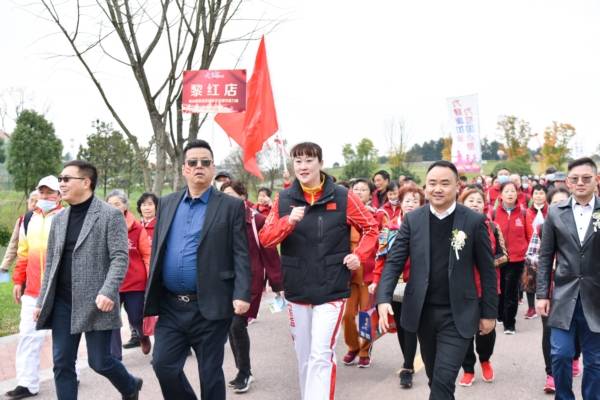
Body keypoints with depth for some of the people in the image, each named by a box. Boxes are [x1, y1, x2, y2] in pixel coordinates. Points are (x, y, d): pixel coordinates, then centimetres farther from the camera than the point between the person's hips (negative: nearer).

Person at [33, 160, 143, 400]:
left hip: (95, 303, -6)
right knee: (62, 364, 5)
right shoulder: (59, 219, 13)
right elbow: (51, 264, 16)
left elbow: (120, 258, -12)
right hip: (62, 303, 6)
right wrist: (42, 301, 12)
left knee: (99, 361, 2)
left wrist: (108, 292, -24)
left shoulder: (110, 215, -6)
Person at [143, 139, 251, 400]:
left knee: (210, 373, 7)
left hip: (210, 307, -3)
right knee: (163, 364, 1)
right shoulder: (166, 204, 11)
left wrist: (242, 295, -18)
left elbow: (241, 255, -7)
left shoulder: (231, 206, -2)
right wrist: (150, 298, 9)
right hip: (171, 306, 4)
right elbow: (156, 251, 13)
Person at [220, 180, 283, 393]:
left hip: (249, 281, -6)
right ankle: (243, 372, 28)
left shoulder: (257, 220, -10)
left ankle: (244, 372, 12)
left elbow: (270, 253, -10)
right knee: (231, 326, 11)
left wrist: (277, 285, -8)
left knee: (237, 324, -9)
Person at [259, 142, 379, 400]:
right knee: (304, 357, 15)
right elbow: (265, 239, -4)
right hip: (297, 292, 3)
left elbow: (371, 228, 7)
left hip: (331, 291, -3)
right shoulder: (284, 199, 2)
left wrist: (359, 256, -7)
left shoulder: (342, 197, -3)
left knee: (321, 357, -10)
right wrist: (289, 221, -20)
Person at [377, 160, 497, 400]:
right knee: (435, 379, 17)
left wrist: (489, 312, 1)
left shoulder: (474, 221, -5)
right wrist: (384, 298, -17)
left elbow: (487, 270, 0)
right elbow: (394, 261, -3)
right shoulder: (412, 220, 1)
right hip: (423, 312, 3)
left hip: (457, 315, -3)